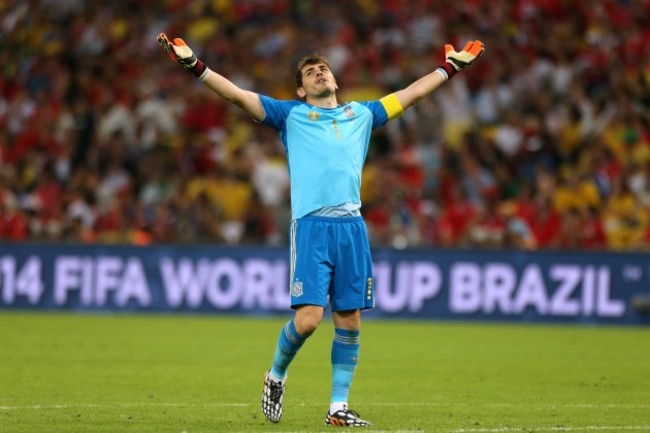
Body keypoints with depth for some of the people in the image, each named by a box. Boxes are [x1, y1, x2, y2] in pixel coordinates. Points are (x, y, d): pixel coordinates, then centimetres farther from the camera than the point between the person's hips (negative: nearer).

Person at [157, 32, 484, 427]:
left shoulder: (361, 114, 22)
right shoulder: (291, 114, 13)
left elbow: (411, 93, 31)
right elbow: (238, 95, 6)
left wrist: (452, 67, 33)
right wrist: (193, 65, -3)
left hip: (352, 226, 4)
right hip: (311, 225, -4)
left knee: (350, 320, 1)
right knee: (308, 317, -13)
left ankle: (338, 407, 9)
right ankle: (276, 376, 14)